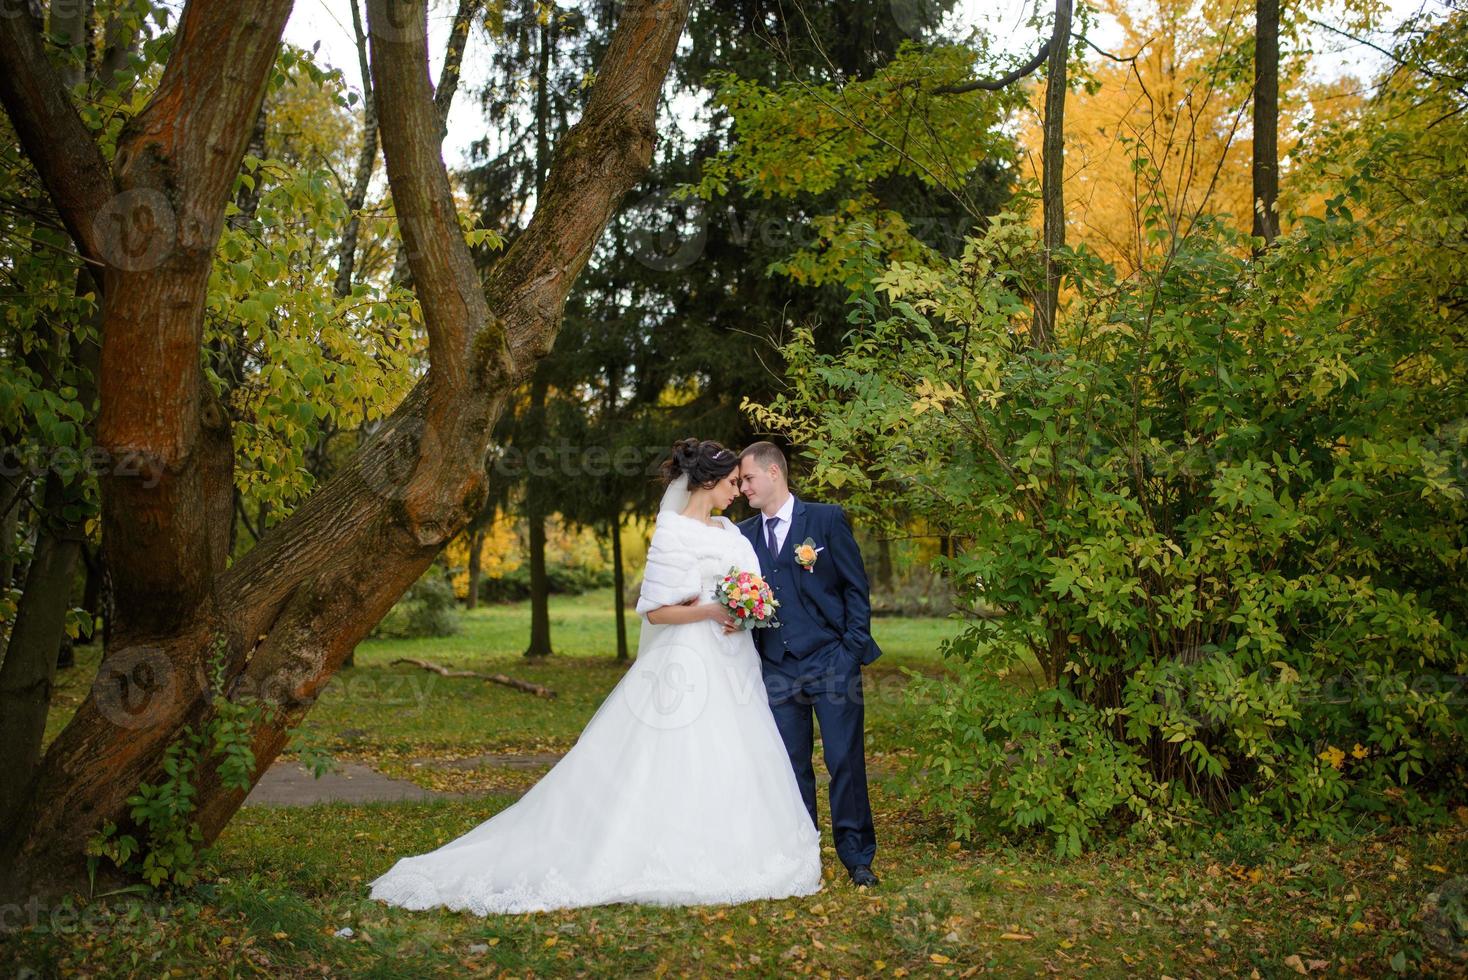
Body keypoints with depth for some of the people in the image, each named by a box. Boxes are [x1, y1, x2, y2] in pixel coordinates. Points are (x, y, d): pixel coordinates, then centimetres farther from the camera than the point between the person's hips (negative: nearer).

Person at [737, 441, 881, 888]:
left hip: (832, 662, -3)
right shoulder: (744, 534, 10)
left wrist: (853, 651, -7)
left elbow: (857, 588, -1)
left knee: (846, 762, -1)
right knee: (791, 767, 7)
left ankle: (857, 857, 12)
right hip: (777, 668, 4)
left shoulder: (827, 519, -1)